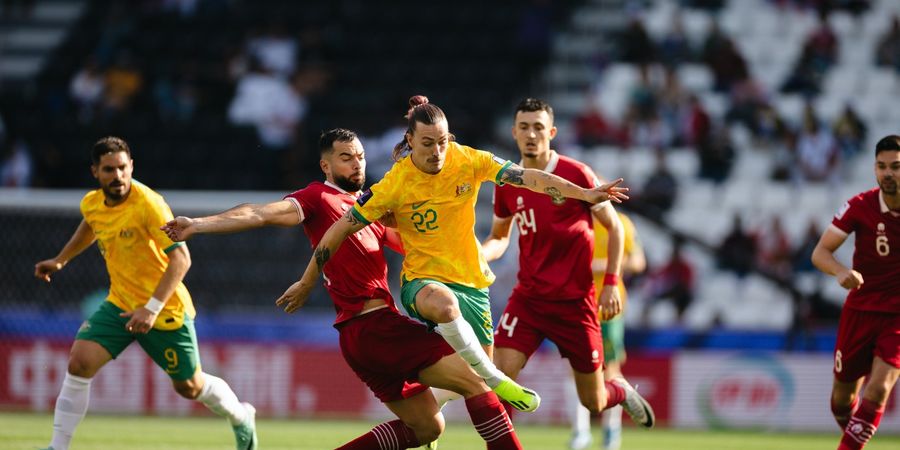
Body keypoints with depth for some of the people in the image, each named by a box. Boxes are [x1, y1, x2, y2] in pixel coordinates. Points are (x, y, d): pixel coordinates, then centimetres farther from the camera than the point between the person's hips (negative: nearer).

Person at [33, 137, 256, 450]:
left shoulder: (149, 204, -25)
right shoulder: (91, 204, -3)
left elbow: (181, 258, -27)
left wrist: (152, 308, -32)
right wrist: (60, 260, 29)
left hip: (165, 311, -5)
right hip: (120, 305, 5)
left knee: (190, 387, 10)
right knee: (79, 364, -15)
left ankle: (241, 418, 41)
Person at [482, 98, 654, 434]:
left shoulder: (576, 174, -10)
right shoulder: (507, 182, 2)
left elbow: (614, 227, -1)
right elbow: (500, 238, 16)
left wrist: (611, 283, -8)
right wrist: (477, 255, -7)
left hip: (574, 301, -3)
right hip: (528, 299, 3)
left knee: (593, 403, 8)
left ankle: (622, 392, 43)